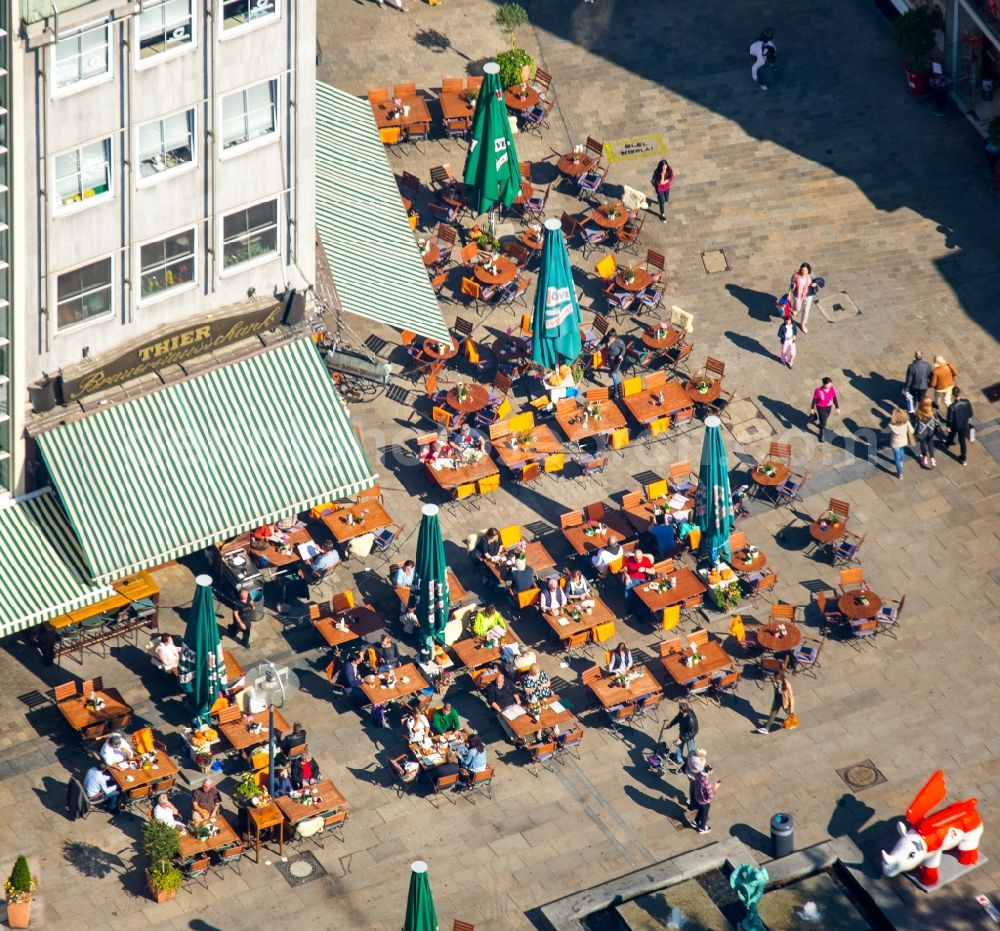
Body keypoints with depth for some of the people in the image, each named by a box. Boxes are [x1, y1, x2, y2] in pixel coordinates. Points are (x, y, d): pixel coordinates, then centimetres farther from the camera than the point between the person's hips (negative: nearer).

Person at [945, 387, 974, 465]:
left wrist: (948, 426, -2)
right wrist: (969, 418, 17)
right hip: (965, 425, 2)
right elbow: (970, 413, -5)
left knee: (951, 435, 31)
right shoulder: (967, 402, -23)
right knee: (962, 441, 18)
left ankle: (947, 444, 63)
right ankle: (963, 458, 29)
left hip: (955, 426, -2)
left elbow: (950, 418, -21)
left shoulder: (952, 407, -34)